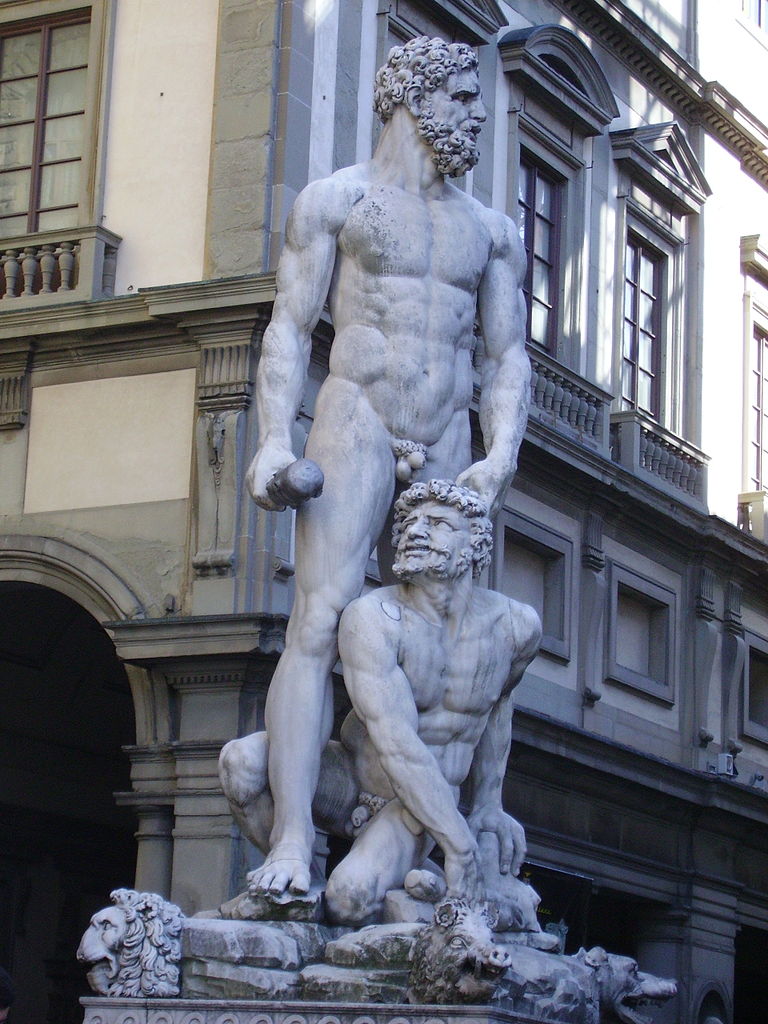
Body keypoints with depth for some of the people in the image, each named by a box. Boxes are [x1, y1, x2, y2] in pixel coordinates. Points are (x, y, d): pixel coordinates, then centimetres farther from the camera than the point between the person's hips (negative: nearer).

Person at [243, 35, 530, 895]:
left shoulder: (491, 232, 18)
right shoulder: (336, 201, 6)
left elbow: (507, 357, 13)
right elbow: (288, 330, 0)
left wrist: (500, 456, -4)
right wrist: (274, 440, -13)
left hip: (447, 452, 5)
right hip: (356, 428, -5)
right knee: (320, 627, -17)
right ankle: (292, 845, -24)